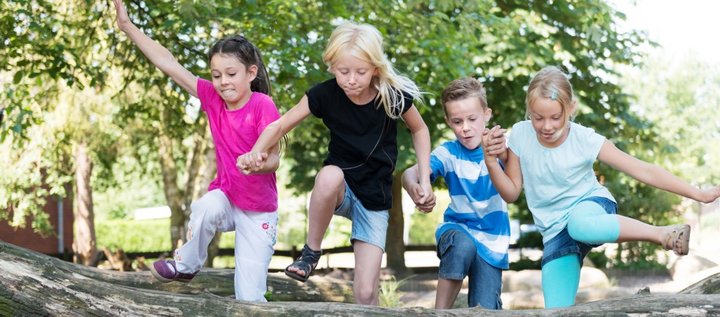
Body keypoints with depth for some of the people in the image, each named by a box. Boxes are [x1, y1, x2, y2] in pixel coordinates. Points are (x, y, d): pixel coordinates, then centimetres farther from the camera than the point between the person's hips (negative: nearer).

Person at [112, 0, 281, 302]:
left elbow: (274, 159, -22)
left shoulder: (263, 106, -20)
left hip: (259, 209, -3)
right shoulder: (212, 98, -7)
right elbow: (169, 64, -8)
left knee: (249, 297, -10)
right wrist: (128, 26, -10)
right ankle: (187, 264, -9)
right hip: (225, 196, 3)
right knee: (206, 207, -33)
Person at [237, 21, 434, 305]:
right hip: (339, 190, 0)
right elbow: (281, 125, -10)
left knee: (366, 292, -10)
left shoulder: (393, 96, -15)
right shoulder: (324, 94, -16)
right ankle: (311, 252, -16)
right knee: (330, 175, -39)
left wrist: (424, 179, -4)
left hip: (375, 199, 0)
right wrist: (256, 153, -30)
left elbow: (419, 130, 4)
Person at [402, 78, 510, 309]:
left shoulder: (497, 146, -12)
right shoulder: (449, 152, -9)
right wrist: (413, 188, -49)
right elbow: (411, 172, -24)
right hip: (458, 228, 0)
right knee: (463, 243, -36)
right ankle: (440, 312, -22)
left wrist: (504, 153, -58)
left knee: (485, 309, -10)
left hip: (492, 239, 0)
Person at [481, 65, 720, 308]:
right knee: (557, 312, -14)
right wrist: (491, 162, -20)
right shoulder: (520, 135, -11)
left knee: (579, 225, -42)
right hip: (556, 233, 3)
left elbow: (643, 170, -15)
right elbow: (511, 193, -1)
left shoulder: (585, 140, -16)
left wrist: (699, 194, -19)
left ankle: (662, 234, -27)